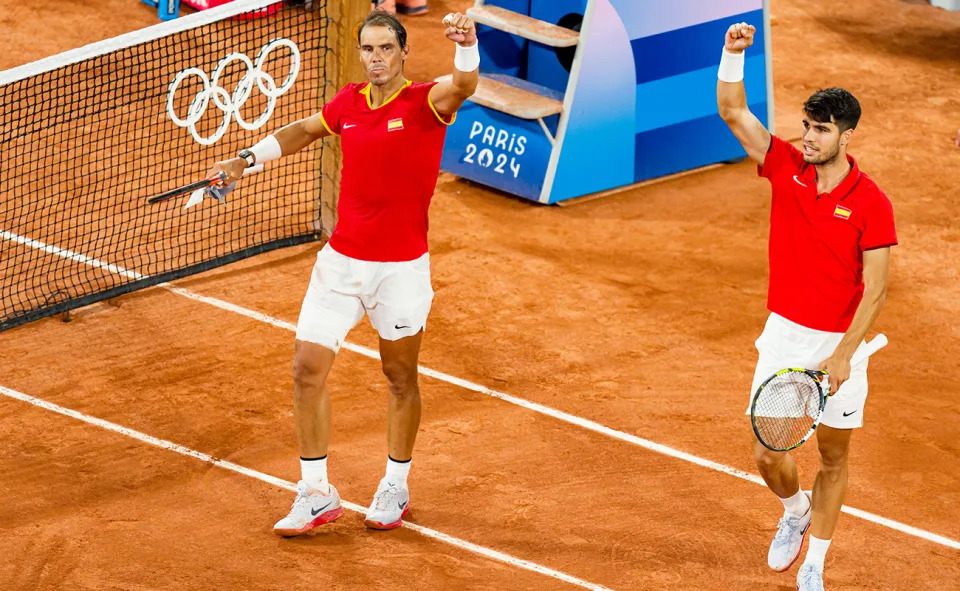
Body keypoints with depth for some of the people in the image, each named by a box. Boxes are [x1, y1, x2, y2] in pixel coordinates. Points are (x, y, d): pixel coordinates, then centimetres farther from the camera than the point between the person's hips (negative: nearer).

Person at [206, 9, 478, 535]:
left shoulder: (425, 103, -12)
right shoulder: (348, 104, 3)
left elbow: (463, 86, -35)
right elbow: (306, 130, 24)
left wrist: (466, 47, -55)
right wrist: (249, 158, 21)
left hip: (400, 268, -4)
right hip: (340, 260, 4)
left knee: (400, 379, 11)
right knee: (308, 369, 0)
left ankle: (395, 488, 30)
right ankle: (316, 495, 10)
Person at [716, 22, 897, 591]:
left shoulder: (871, 204, -14)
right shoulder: (786, 168, -4)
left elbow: (875, 291, -14)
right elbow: (734, 112, -7)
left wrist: (842, 357, -22)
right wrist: (734, 53, -23)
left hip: (840, 342, -2)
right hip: (784, 333, 2)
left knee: (833, 457, 9)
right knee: (769, 454, -2)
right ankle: (795, 511, 33)